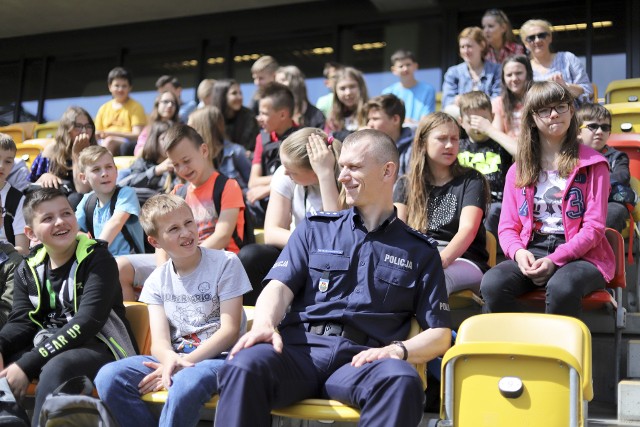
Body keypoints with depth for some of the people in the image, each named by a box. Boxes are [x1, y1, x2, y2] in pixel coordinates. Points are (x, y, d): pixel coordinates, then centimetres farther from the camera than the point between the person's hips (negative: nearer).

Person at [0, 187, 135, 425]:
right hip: (49, 345, 6)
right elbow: (22, 322, 2)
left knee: (56, 369, -36)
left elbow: (87, 322, -20)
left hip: (98, 346, -6)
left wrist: (27, 365, -26)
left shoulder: (98, 259, -10)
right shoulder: (27, 270, 9)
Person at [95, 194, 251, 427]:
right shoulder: (157, 281, 8)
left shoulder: (225, 263, -4)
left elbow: (230, 330, -9)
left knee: (185, 383, -39)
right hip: (174, 357, 5)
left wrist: (184, 363, -18)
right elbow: (159, 340, -2)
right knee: (108, 377, -19)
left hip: (217, 356, -4)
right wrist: (169, 359, -28)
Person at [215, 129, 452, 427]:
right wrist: (264, 324, -15)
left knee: (402, 380, -36)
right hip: (299, 348, 1)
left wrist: (398, 350, -9)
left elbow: (439, 335, 12)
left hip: (360, 360, 0)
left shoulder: (419, 251, 18)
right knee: (243, 366, -33)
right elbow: (280, 287, 8)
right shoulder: (314, 229, 21)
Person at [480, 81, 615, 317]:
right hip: (531, 252, 3)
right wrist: (518, 252, -13)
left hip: (579, 255, -2)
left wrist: (555, 260, -17)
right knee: (492, 284, -29)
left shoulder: (592, 164, 4)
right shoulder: (518, 170, 14)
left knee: (561, 287, -37)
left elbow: (594, 227, -4)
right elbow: (507, 227, 10)